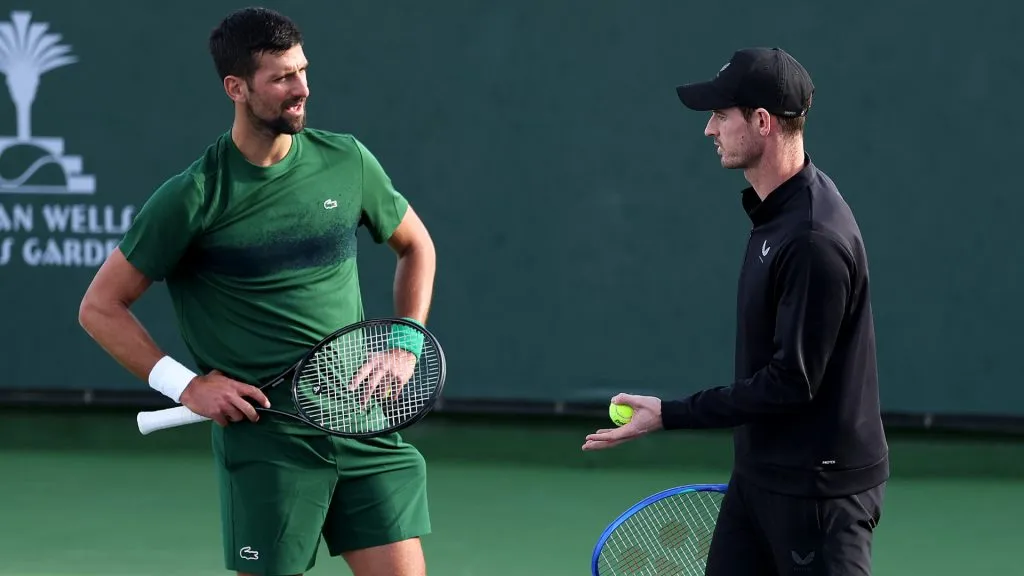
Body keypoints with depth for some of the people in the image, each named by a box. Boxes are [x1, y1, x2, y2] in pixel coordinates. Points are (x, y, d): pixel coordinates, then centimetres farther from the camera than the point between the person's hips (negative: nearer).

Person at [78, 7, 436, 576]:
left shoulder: (347, 162, 4)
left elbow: (415, 246, 23)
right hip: (264, 437, -4)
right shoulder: (191, 198, -8)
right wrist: (185, 385, -8)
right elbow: (100, 307, -1)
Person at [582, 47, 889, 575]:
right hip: (759, 470, 9)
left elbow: (791, 382, -24)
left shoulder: (816, 238, -23)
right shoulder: (772, 211, 8)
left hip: (818, 487, -9)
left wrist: (671, 414, -21)